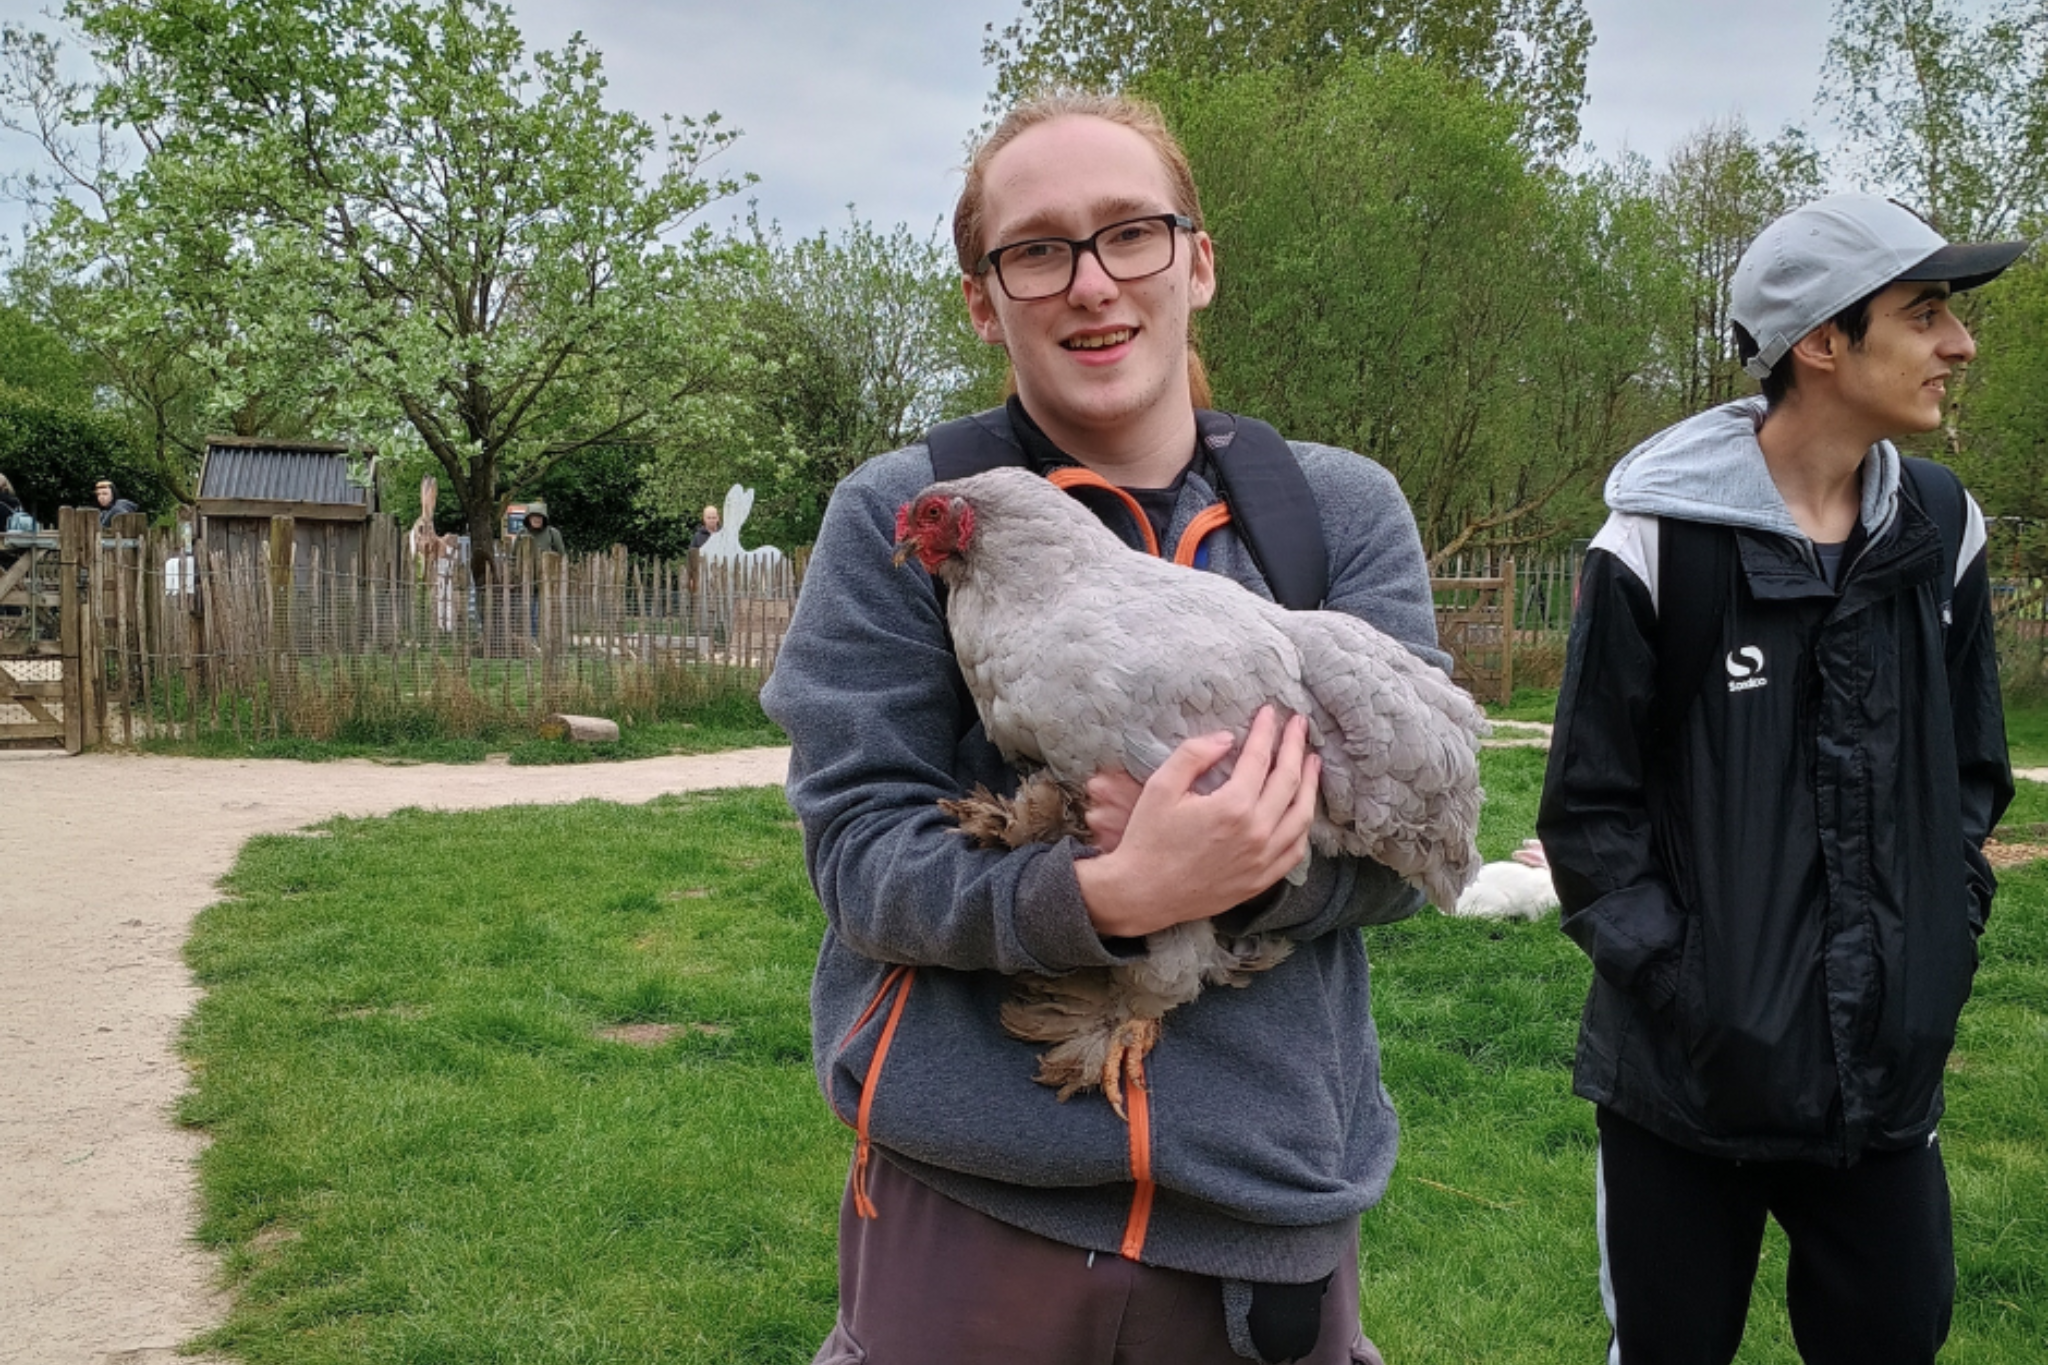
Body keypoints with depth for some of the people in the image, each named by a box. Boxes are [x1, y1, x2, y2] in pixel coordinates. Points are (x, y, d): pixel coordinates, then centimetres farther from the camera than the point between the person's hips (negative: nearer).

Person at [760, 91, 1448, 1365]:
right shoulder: (899, 517, -3)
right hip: (967, 1206, -1)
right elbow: (860, 851, -10)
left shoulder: (1343, 510, 2)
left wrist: (1258, 859, -25)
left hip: (1269, 1204, 2)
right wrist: (1109, 895, -27)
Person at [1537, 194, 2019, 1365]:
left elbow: (1973, 773, 14)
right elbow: (1589, 806, -8)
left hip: (1888, 1079, 4)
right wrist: (1675, 983, -13)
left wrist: (1943, 954, 5)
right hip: (1689, 1079, -4)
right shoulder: (1662, 542, -12)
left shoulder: (1944, 530, 4)